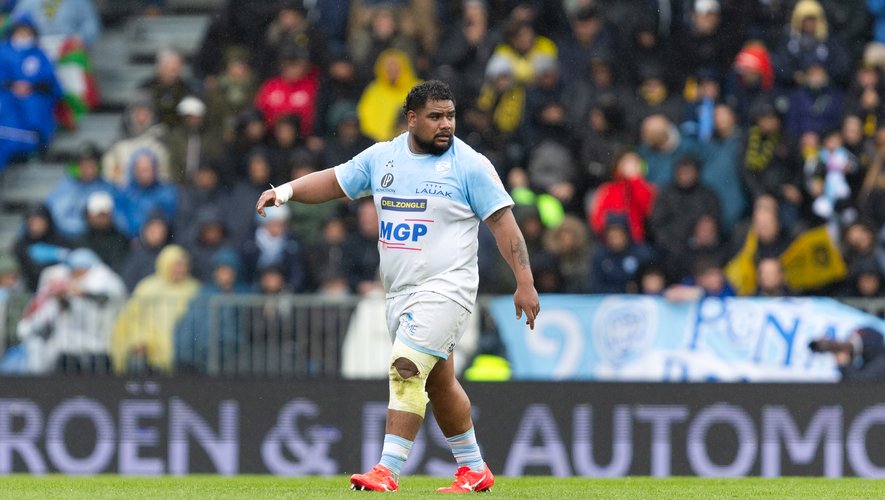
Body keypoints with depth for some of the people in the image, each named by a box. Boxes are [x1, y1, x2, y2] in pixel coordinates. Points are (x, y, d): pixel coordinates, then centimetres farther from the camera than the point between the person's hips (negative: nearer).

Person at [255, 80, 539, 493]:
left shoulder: (470, 165, -6)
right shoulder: (381, 157, 8)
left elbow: (503, 224, -6)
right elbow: (333, 182, 16)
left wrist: (525, 283, -10)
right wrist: (288, 189, -2)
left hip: (446, 286, -6)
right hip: (399, 290, 6)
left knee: (407, 369, -19)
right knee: (438, 382, 13)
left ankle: (388, 471, -22)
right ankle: (474, 470, 25)